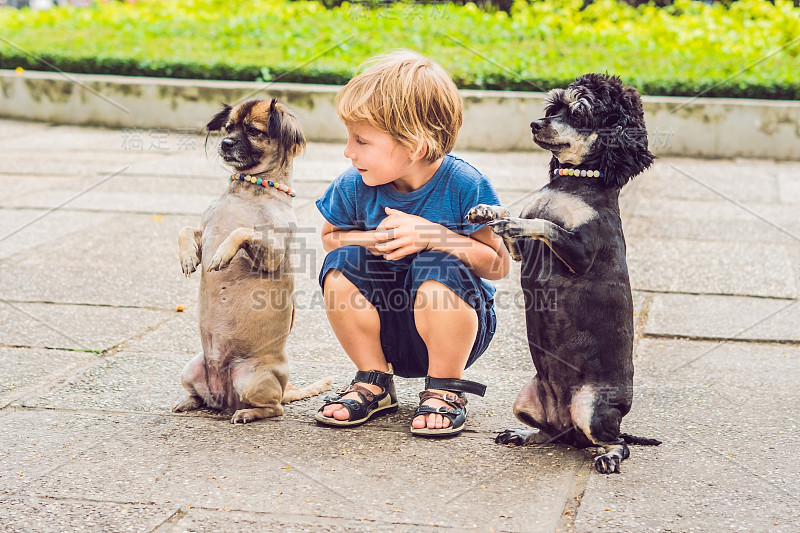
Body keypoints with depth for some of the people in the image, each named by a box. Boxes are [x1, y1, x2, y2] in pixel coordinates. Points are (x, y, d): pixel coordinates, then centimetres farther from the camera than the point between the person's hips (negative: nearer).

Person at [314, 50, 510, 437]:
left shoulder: (463, 185, -20)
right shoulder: (353, 187, -10)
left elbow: (498, 264, -16)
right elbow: (330, 236, 8)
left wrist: (432, 236, -31)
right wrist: (370, 241, -16)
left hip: (453, 325, -3)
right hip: (387, 330, 4)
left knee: (437, 270, -34)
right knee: (341, 263, -21)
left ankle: (444, 391, -10)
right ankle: (374, 382, -2)